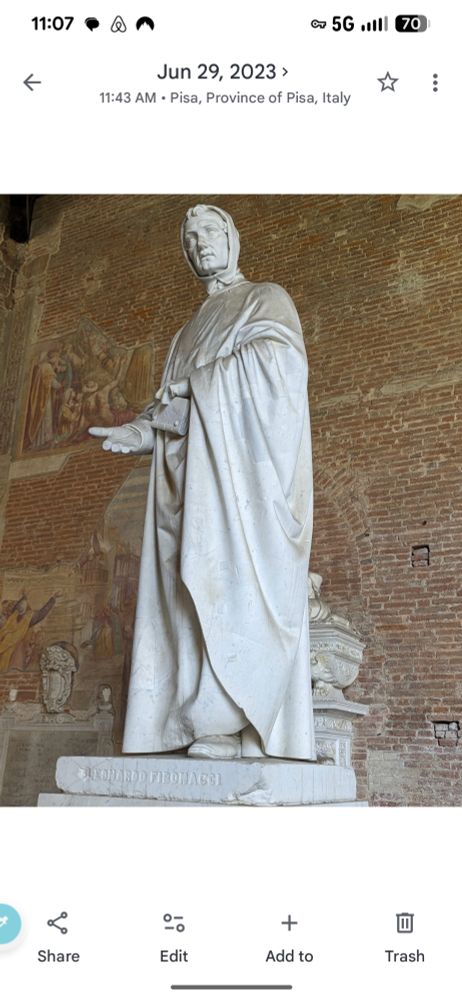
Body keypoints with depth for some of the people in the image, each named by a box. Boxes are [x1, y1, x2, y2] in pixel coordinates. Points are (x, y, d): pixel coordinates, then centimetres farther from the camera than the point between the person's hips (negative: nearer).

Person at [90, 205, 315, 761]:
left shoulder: (267, 300, 14)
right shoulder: (188, 334, 32)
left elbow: (274, 364, -6)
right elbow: (171, 408, 23)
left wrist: (195, 389, -6)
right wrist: (138, 433, 3)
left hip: (240, 457, -6)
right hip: (191, 467, 6)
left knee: (233, 573, -20)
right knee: (196, 584, -6)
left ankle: (236, 722, -23)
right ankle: (212, 723, -9)